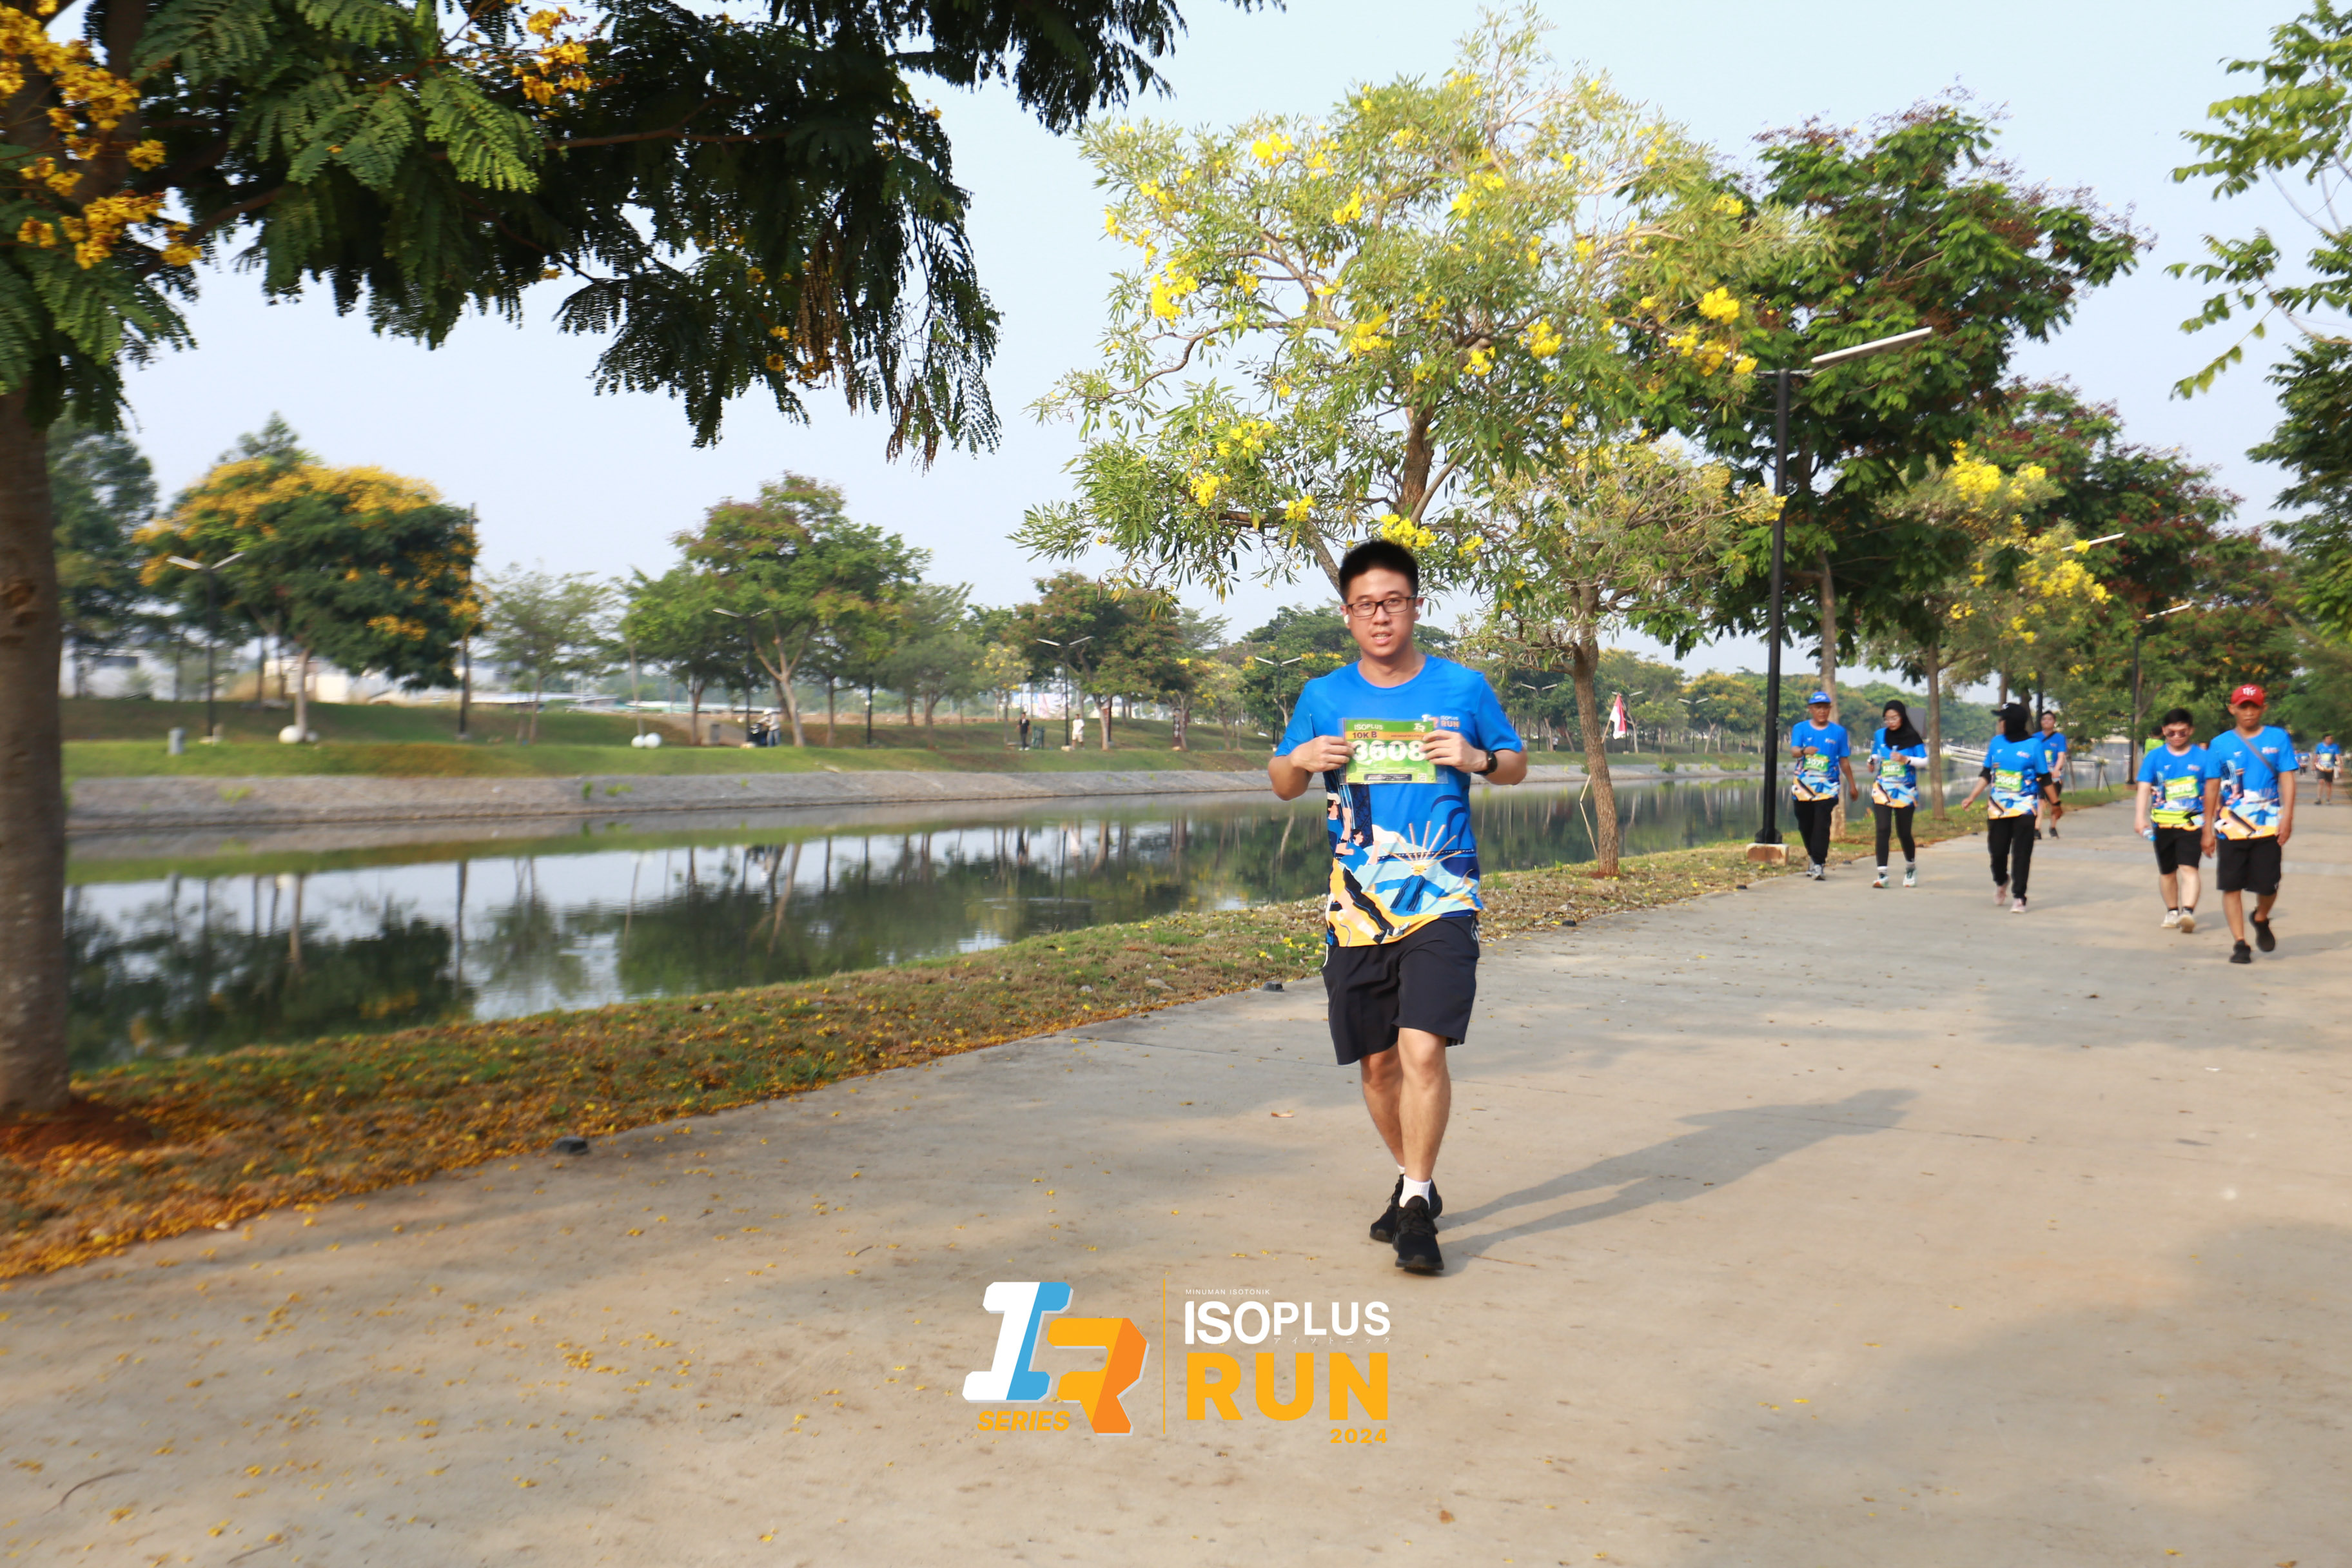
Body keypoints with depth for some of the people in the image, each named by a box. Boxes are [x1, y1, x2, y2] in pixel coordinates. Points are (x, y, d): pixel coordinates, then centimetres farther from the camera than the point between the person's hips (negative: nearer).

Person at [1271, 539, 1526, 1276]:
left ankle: (1417, 1207, -5)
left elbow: (1517, 764, 16)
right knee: (1377, 1062, 10)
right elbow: (1282, 786, 16)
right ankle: (1415, 1180, 33)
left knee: (1423, 1049, -18)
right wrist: (1300, 759, -7)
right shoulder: (1324, 697, 7)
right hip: (1356, 907, 3)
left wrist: (1479, 759, -7)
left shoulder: (1463, 687, 4)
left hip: (1441, 902, -2)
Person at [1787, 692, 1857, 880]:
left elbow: (1844, 761, 14)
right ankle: (1813, 856, 30)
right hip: (1802, 784, 1)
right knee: (1805, 825, 9)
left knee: (1822, 825, -12)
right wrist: (1805, 750, -36)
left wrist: (1852, 785, 16)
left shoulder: (1838, 731, 8)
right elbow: (1794, 750, -12)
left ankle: (1819, 864, -13)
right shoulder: (1801, 728, 5)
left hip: (1828, 785, -1)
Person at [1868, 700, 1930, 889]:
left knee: (1903, 832, 5)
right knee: (1883, 829, -12)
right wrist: (1872, 763, -4)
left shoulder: (1912, 737, -2)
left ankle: (1911, 867, 31)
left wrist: (1906, 759, -18)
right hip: (1882, 790, 2)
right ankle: (1882, 874, -13)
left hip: (1905, 791, -1)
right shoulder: (1879, 736, 6)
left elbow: (1924, 761, -2)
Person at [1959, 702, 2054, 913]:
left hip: (2024, 807, -4)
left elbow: (2044, 778, 0)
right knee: (1997, 850, 7)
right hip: (1998, 807, 4)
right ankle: (2001, 882, 36)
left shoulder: (2034, 745, -5)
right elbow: (1986, 774, 12)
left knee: (2021, 854, -3)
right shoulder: (1996, 743, 6)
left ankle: (2019, 897, 2)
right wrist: (1971, 797, 3)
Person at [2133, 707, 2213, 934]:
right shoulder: (2155, 757, 5)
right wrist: (2140, 818, -13)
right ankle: (2172, 911, 31)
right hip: (2162, 822, 3)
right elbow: (2144, 788, 0)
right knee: (2167, 871, 15)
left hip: (2192, 822, -3)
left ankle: (2188, 911, -28)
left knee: (2188, 868, -18)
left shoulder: (2203, 756, 1)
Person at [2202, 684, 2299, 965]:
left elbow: (2287, 779, 0)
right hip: (2231, 827, 0)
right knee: (2231, 886, -1)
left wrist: (2287, 816, -11)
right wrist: (2208, 829, 5)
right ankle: (2239, 943, 8)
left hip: (2268, 826, 0)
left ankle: (2261, 920, 35)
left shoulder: (2278, 738, 4)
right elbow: (2212, 787, 7)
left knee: (2268, 885, 3)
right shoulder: (2220, 743, 5)